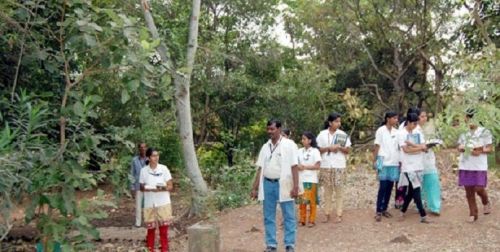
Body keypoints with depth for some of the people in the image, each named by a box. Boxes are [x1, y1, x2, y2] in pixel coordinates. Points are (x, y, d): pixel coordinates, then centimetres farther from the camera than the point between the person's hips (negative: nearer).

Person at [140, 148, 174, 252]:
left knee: (164, 227, 1)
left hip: (163, 203, -1)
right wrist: (151, 189, -15)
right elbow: (142, 187, 5)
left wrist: (163, 188, -23)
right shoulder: (144, 170, -1)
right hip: (149, 204, 1)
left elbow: (170, 186, -2)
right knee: (151, 228, 8)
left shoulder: (163, 168, -4)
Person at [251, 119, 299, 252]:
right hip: (267, 184, 5)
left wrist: (295, 186, -15)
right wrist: (255, 188, 9)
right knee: (268, 217, 9)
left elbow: (294, 167, -8)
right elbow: (260, 169, 12)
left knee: (288, 217, 2)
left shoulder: (289, 145, -4)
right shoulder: (265, 147, 11)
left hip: (283, 184, -5)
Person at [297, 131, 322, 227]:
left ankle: (312, 220, 11)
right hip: (301, 179, 4)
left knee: (311, 201, 2)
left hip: (311, 180, -4)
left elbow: (317, 166, -9)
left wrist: (305, 167, -13)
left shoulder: (315, 151, -4)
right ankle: (302, 220, 14)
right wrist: (298, 167, -9)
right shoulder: (300, 151, 8)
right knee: (301, 201, 5)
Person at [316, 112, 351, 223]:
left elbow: (347, 150, 3)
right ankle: (327, 214, 12)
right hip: (325, 166, 0)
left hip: (339, 166, 0)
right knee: (327, 191, 5)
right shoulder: (322, 134, 2)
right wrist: (328, 148, -13)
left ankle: (339, 214, 7)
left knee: (338, 191, 2)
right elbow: (318, 149, 2)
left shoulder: (343, 134, 2)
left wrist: (340, 147, -15)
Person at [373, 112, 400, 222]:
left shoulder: (396, 132, 10)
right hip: (384, 162, -4)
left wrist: (400, 160, 1)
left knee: (390, 187, 6)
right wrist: (374, 160, -7)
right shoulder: (381, 131, -3)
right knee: (383, 187, -5)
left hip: (394, 163, 5)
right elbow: (377, 146, -2)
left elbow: (399, 147, 9)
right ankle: (378, 211, 0)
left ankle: (384, 209, 15)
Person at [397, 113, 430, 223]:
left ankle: (403, 211, 25)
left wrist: (411, 144, -13)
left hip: (419, 166, 6)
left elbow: (425, 148, 0)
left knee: (412, 190, 10)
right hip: (408, 166, -6)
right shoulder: (401, 133, -5)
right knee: (416, 190, -7)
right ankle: (423, 215, -4)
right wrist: (420, 147, -5)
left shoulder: (418, 133, 11)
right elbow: (406, 150, -14)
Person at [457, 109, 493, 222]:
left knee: (479, 189, -9)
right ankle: (473, 214, 18)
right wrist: (462, 148, -10)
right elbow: (459, 147, 14)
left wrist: (480, 151, -21)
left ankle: (486, 203, 24)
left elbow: (489, 148, -2)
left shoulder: (484, 132, -2)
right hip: (465, 166, 4)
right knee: (469, 191, 6)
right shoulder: (464, 132, 10)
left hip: (479, 166, -4)